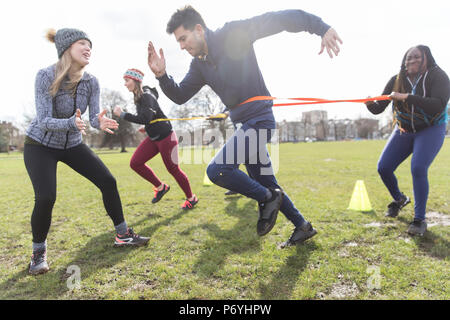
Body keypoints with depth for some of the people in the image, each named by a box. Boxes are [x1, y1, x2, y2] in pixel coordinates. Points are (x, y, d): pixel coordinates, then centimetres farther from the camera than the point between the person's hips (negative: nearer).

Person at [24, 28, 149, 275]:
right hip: (40, 145, -4)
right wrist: (72, 123, -47)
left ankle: (123, 235, 9)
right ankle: (38, 252, 5)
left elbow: (94, 117, -14)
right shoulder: (46, 76, -23)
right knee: (45, 197, -21)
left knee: (108, 182, -8)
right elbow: (44, 120, -28)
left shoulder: (91, 82, -11)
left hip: (72, 144, 4)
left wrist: (101, 122, -38)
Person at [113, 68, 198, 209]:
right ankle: (160, 187, 15)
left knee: (173, 169, 0)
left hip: (166, 137, -9)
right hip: (153, 138, 9)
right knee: (135, 163, 0)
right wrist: (147, 128, 10)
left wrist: (122, 114, -25)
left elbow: (145, 118, -31)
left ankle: (191, 198, 19)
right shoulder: (138, 97, 10)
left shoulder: (146, 96, -18)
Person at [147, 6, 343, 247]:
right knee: (265, 184, 15)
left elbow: (278, 19, -13)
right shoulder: (199, 65, 11)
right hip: (244, 124, 9)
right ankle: (303, 227, 32)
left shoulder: (233, 35, -10)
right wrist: (161, 75, -6)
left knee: (216, 169, -19)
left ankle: (268, 198, 2)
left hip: (258, 120, -9)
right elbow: (180, 96, 12)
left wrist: (321, 27, -20)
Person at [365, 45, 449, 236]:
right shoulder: (397, 81, -4)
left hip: (430, 130, -4)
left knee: (418, 168, -24)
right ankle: (399, 199, 26)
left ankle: (420, 220, -10)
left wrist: (407, 97, -37)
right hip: (403, 131, 5)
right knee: (383, 168, -5)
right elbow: (378, 109, -5)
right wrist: (370, 104, -28)